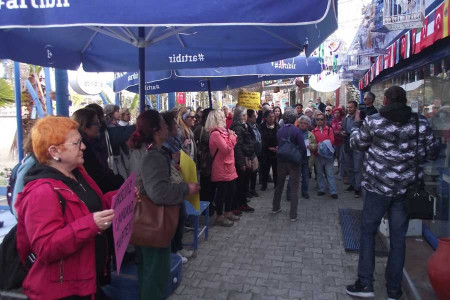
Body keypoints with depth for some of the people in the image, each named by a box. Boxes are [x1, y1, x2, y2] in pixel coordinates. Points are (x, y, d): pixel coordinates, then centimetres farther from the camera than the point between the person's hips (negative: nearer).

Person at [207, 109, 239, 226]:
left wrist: (233, 138, 2)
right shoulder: (215, 133, -18)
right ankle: (219, 217, 13)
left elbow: (230, 146, 18)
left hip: (228, 166, 10)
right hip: (221, 168, -10)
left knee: (231, 190, 17)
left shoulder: (222, 131, 14)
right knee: (222, 192, 0)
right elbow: (226, 149, -24)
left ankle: (228, 213, 31)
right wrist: (231, 137, -12)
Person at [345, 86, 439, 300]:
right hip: (407, 187, 3)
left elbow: (356, 144, 6)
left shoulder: (372, 122, -8)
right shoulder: (421, 122, -2)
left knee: (367, 232, 12)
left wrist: (356, 123, 22)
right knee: (398, 238, 12)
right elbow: (432, 152, 5)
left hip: (379, 186, -2)